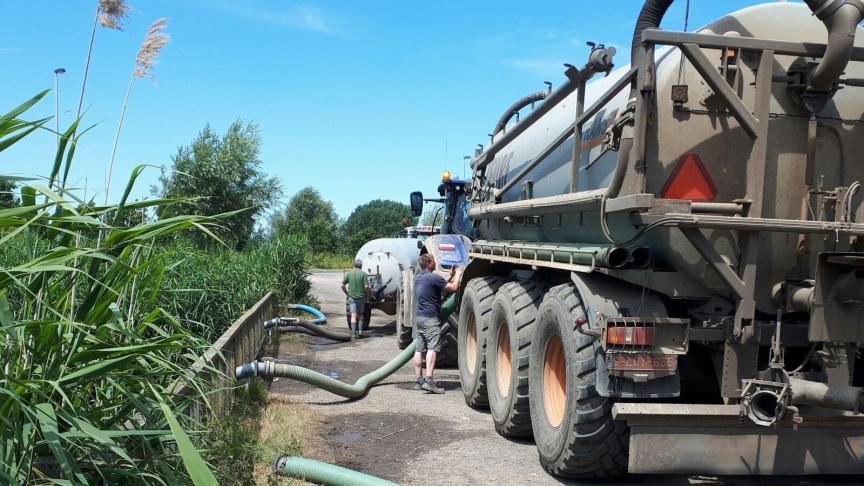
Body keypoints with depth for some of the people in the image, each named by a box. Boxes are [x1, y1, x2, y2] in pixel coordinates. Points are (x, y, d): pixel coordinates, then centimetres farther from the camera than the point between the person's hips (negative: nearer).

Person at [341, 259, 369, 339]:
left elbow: (342, 285, 2)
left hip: (352, 297, 1)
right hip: (361, 297, -1)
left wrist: (347, 293, 13)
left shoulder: (349, 273, 2)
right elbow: (366, 286, -13)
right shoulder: (363, 274, -5)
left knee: (353, 316, -3)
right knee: (360, 315, 17)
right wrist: (365, 293, 5)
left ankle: (353, 334, -9)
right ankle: (360, 331, 11)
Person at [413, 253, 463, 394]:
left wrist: (451, 276, 21)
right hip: (430, 319, -9)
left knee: (419, 349, 8)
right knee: (432, 348, -12)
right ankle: (429, 380, -21)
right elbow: (453, 288, -11)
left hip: (419, 317, 9)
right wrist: (457, 274, 5)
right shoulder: (433, 277, -12)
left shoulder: (419, 278, 16)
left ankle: (419, 380, 11)